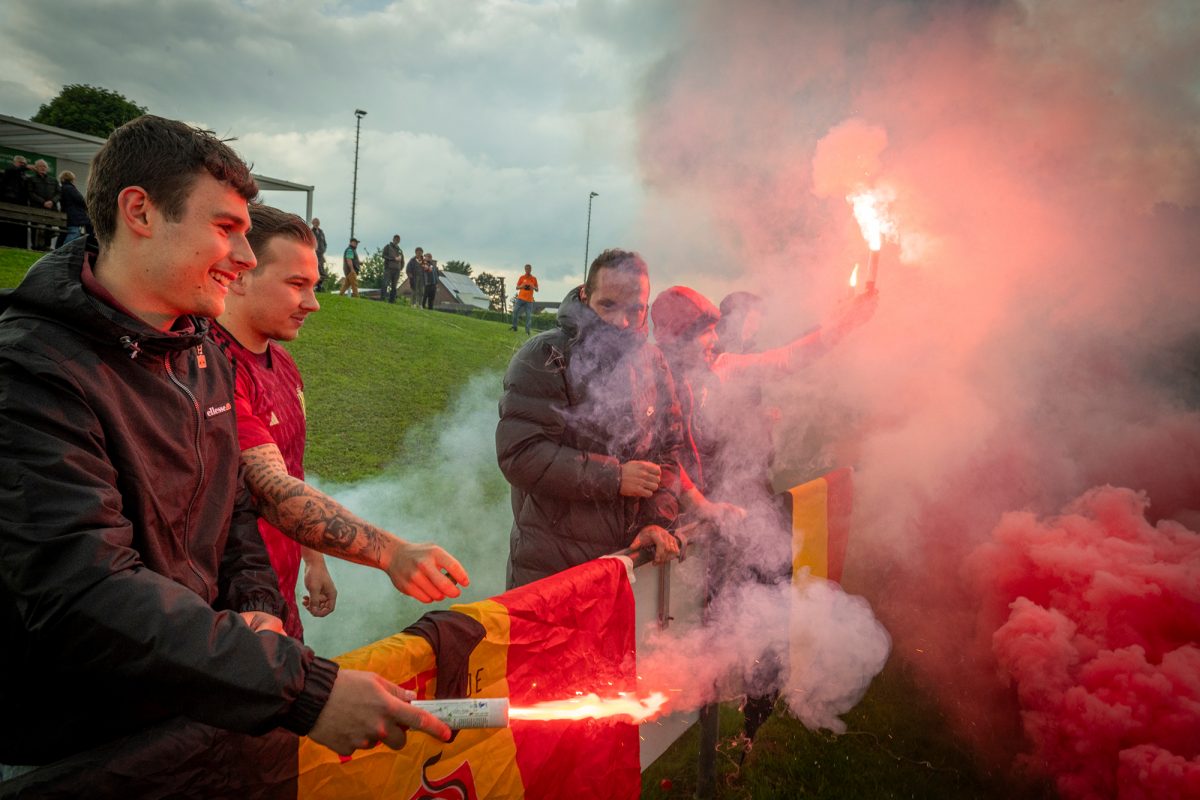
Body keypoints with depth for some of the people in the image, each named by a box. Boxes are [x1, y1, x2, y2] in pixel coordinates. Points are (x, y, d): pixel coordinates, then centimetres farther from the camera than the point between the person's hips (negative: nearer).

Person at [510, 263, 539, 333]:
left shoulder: (534, 279, 7)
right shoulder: (522, 277, 7)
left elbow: (537, 290, 10)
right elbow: (517, 287, 9)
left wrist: (533, 287, -12)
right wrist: (521, 286, -13)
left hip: (529, 300, -1)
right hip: (520, 298, 1)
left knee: (529, 316, -7)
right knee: (515, 311, -8)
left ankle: (527, 331, -6)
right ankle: (514, 327, 6)